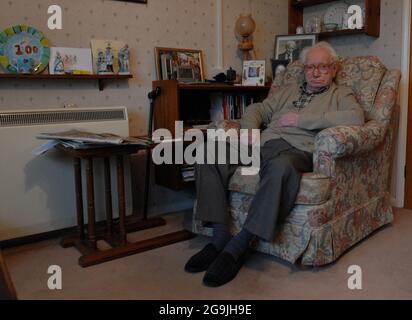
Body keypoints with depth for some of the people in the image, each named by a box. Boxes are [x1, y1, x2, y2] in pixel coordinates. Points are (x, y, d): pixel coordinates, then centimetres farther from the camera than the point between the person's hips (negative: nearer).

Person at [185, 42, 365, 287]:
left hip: (298, 150, -5)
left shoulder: (341, 95, 17)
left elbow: (356, 118, -6)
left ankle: (239, 246, -32)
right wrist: (251, 133, 3)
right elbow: (257, 110, 27)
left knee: (281, 166, -43)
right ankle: (220, 237, -19)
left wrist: (301, 119, -7)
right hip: (264, 144, 6)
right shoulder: (288, 91, 33)